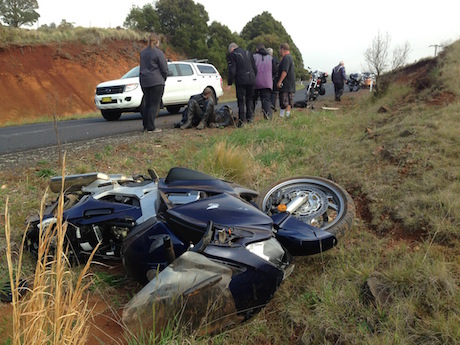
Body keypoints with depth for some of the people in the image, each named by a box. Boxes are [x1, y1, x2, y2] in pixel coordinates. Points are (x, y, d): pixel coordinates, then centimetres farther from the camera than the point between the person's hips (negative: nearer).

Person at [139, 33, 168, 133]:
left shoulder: (143, 52, 12)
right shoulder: (158, 52, -9)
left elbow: (142, 67, 16)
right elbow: (164, 69, -8)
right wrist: (164, 79, 9)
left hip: (144, 81, 7)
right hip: (156, 82, -7)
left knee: (147, 104, 14)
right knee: (154, 105, -4)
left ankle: (145, 126, 18)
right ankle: (151, 128, -5)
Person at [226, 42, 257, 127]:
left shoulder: (232, 55, -2)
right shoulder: (248, 53, 15)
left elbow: (232, 71, -10)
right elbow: (255, 68, 14)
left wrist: (229, 83, -6)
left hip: (241, 81, -5)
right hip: (251, 80, 5)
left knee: (241, 101, 1)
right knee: (250, 99, 18)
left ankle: (242, 120, -1)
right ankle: (250, 117, 20)